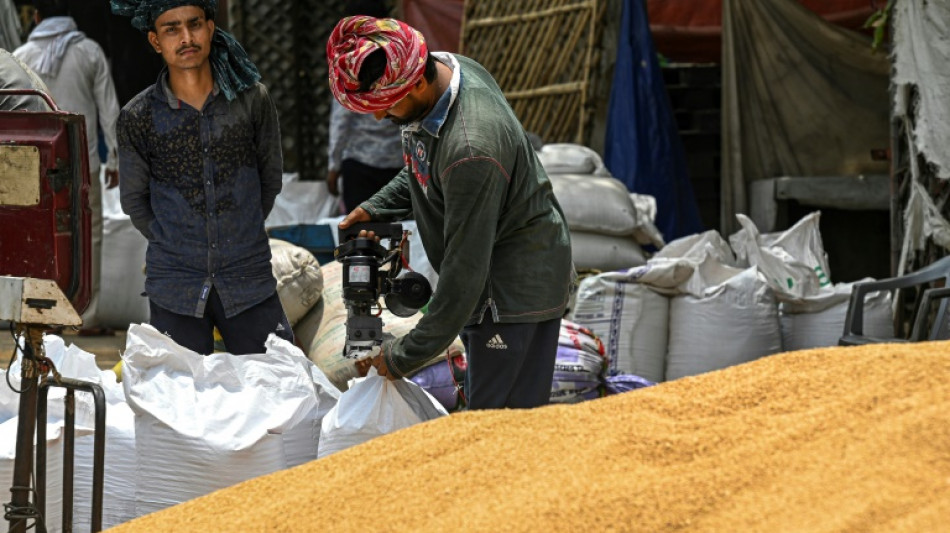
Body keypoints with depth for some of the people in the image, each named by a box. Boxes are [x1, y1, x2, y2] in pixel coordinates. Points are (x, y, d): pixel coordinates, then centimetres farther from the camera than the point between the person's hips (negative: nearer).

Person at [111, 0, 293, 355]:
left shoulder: (252, 99, 0)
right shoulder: (138, 118, -3)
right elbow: (134, 202, 10)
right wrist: (172, 244, 11)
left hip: (249, 279, 1)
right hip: (176, 286, -1)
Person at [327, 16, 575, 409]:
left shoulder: (471, 149, -35)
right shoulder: (438, 66, -5)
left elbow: (465, 269, -28)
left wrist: (406, 355, -21)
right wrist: (377, 208, 2)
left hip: (519, 286, -10)